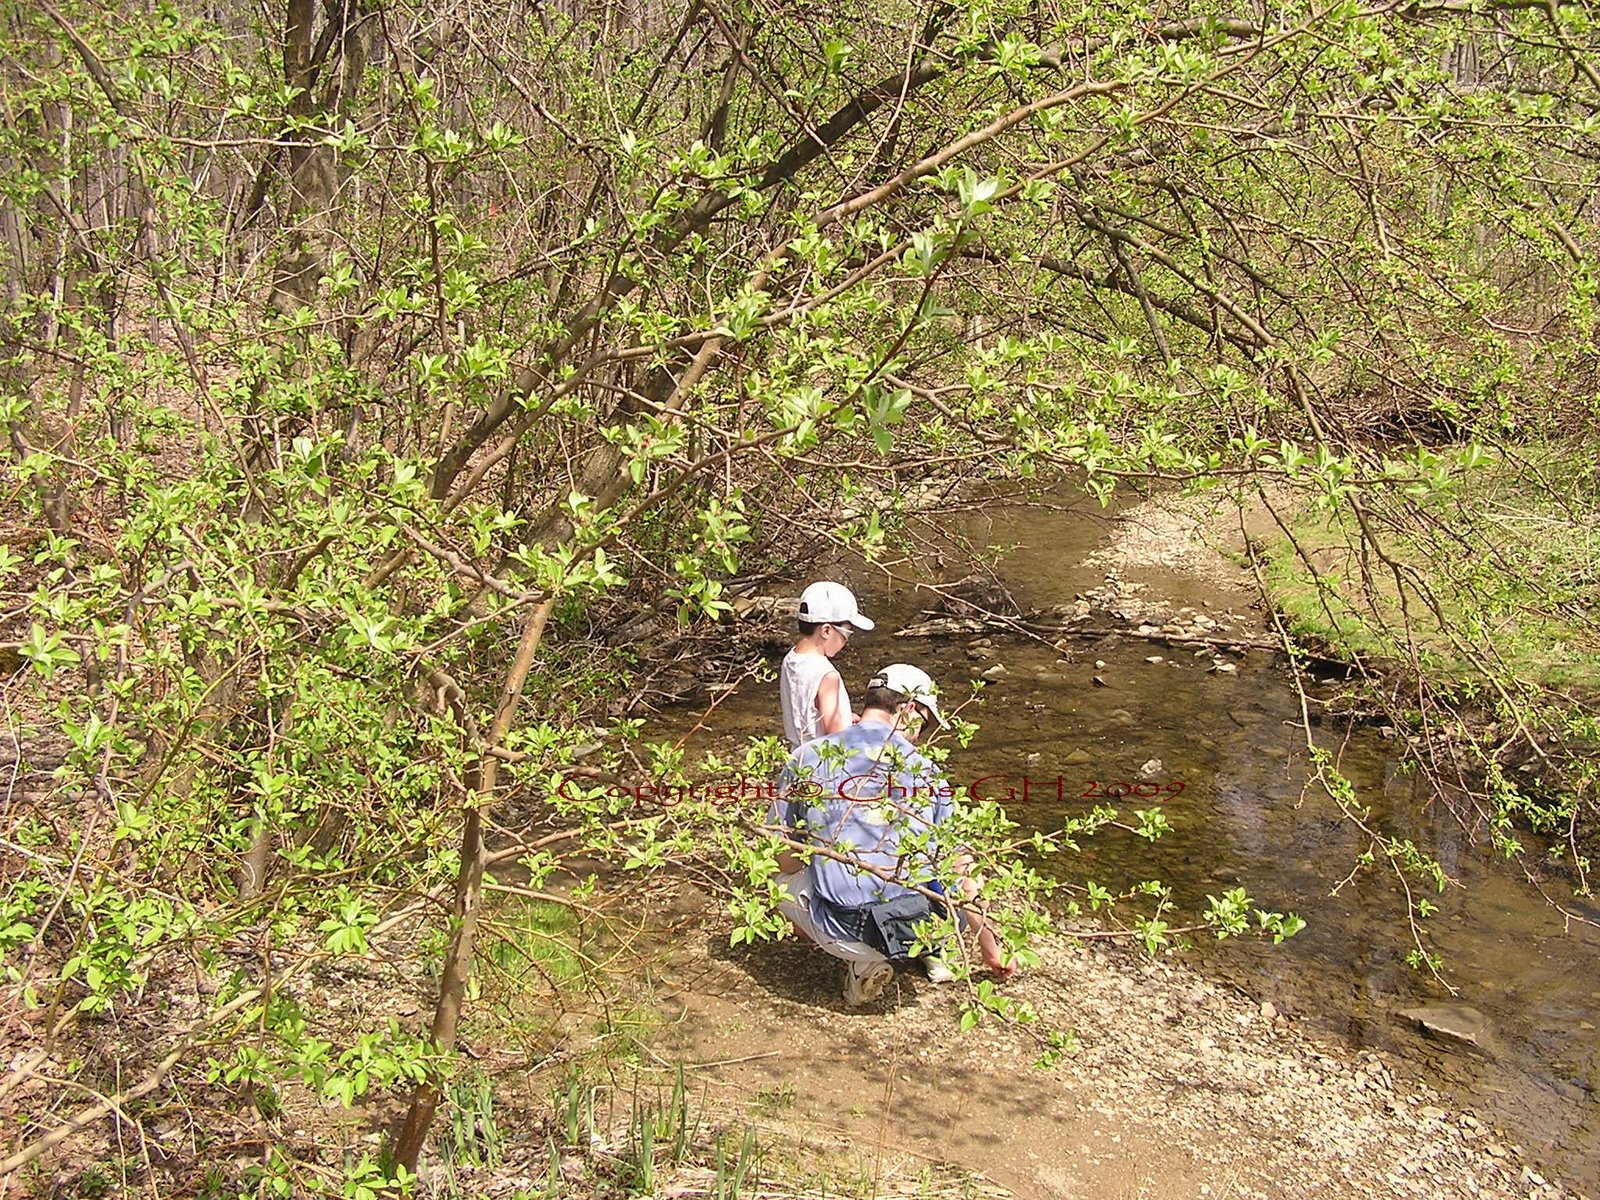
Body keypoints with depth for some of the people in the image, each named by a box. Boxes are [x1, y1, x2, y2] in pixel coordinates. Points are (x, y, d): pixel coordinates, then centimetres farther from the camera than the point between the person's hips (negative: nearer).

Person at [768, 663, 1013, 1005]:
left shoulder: (805, 759, 5)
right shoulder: (927, 771, 6)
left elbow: (783, 857, 12)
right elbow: (962, 873, 13)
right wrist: (989, 944, 28)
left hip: (845, 931, -2)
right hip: (926, 925, 3)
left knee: (783, 882, 28)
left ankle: (863, 960, 9)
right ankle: (936, 951, 26)